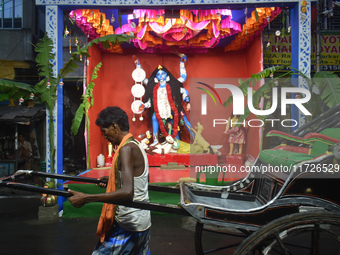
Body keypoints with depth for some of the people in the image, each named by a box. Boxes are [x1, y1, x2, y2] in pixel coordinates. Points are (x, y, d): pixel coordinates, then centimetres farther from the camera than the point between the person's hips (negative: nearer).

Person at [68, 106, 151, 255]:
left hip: (127, 226, -10)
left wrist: (86, 198, -30)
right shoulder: (137, 146, 10)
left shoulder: (126, 149, -20)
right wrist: (113, 180, 26)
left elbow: (127, 192, -31)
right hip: (144, 222, 10)